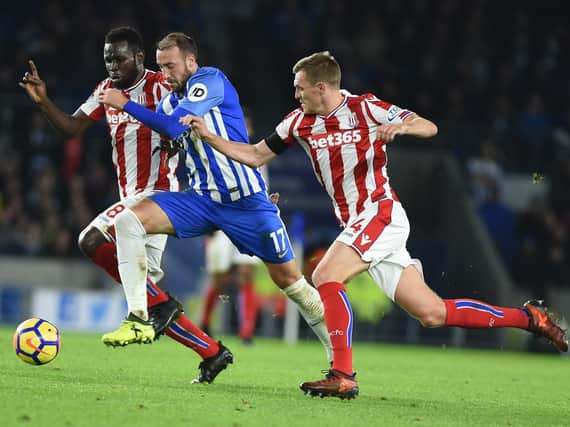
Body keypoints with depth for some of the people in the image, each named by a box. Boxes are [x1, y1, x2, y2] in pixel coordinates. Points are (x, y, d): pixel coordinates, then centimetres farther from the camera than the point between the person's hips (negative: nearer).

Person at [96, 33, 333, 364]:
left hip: (247, 200, -6)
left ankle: (338, 352, 16)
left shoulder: (211, 81, -10)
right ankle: (139, 320, -16)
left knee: (288, 278, -2)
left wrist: (125, 104, -17)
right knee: (128, 220, -15)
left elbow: (173, 126, -21)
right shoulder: (171, 100, 11)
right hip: (201, 200, 6)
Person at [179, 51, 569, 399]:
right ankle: (529, 317, 12)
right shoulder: (300, 123, 9)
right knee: (432, 313, 2)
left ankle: (343, 376, -22)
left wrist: (401, 126, -34)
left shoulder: (366, 108, -8)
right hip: (356, 224, 7)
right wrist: (207, 135, 6)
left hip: (382, 214, -7)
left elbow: (429, 128, -14)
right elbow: (254, 156, 16)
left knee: (326, 276, -23)